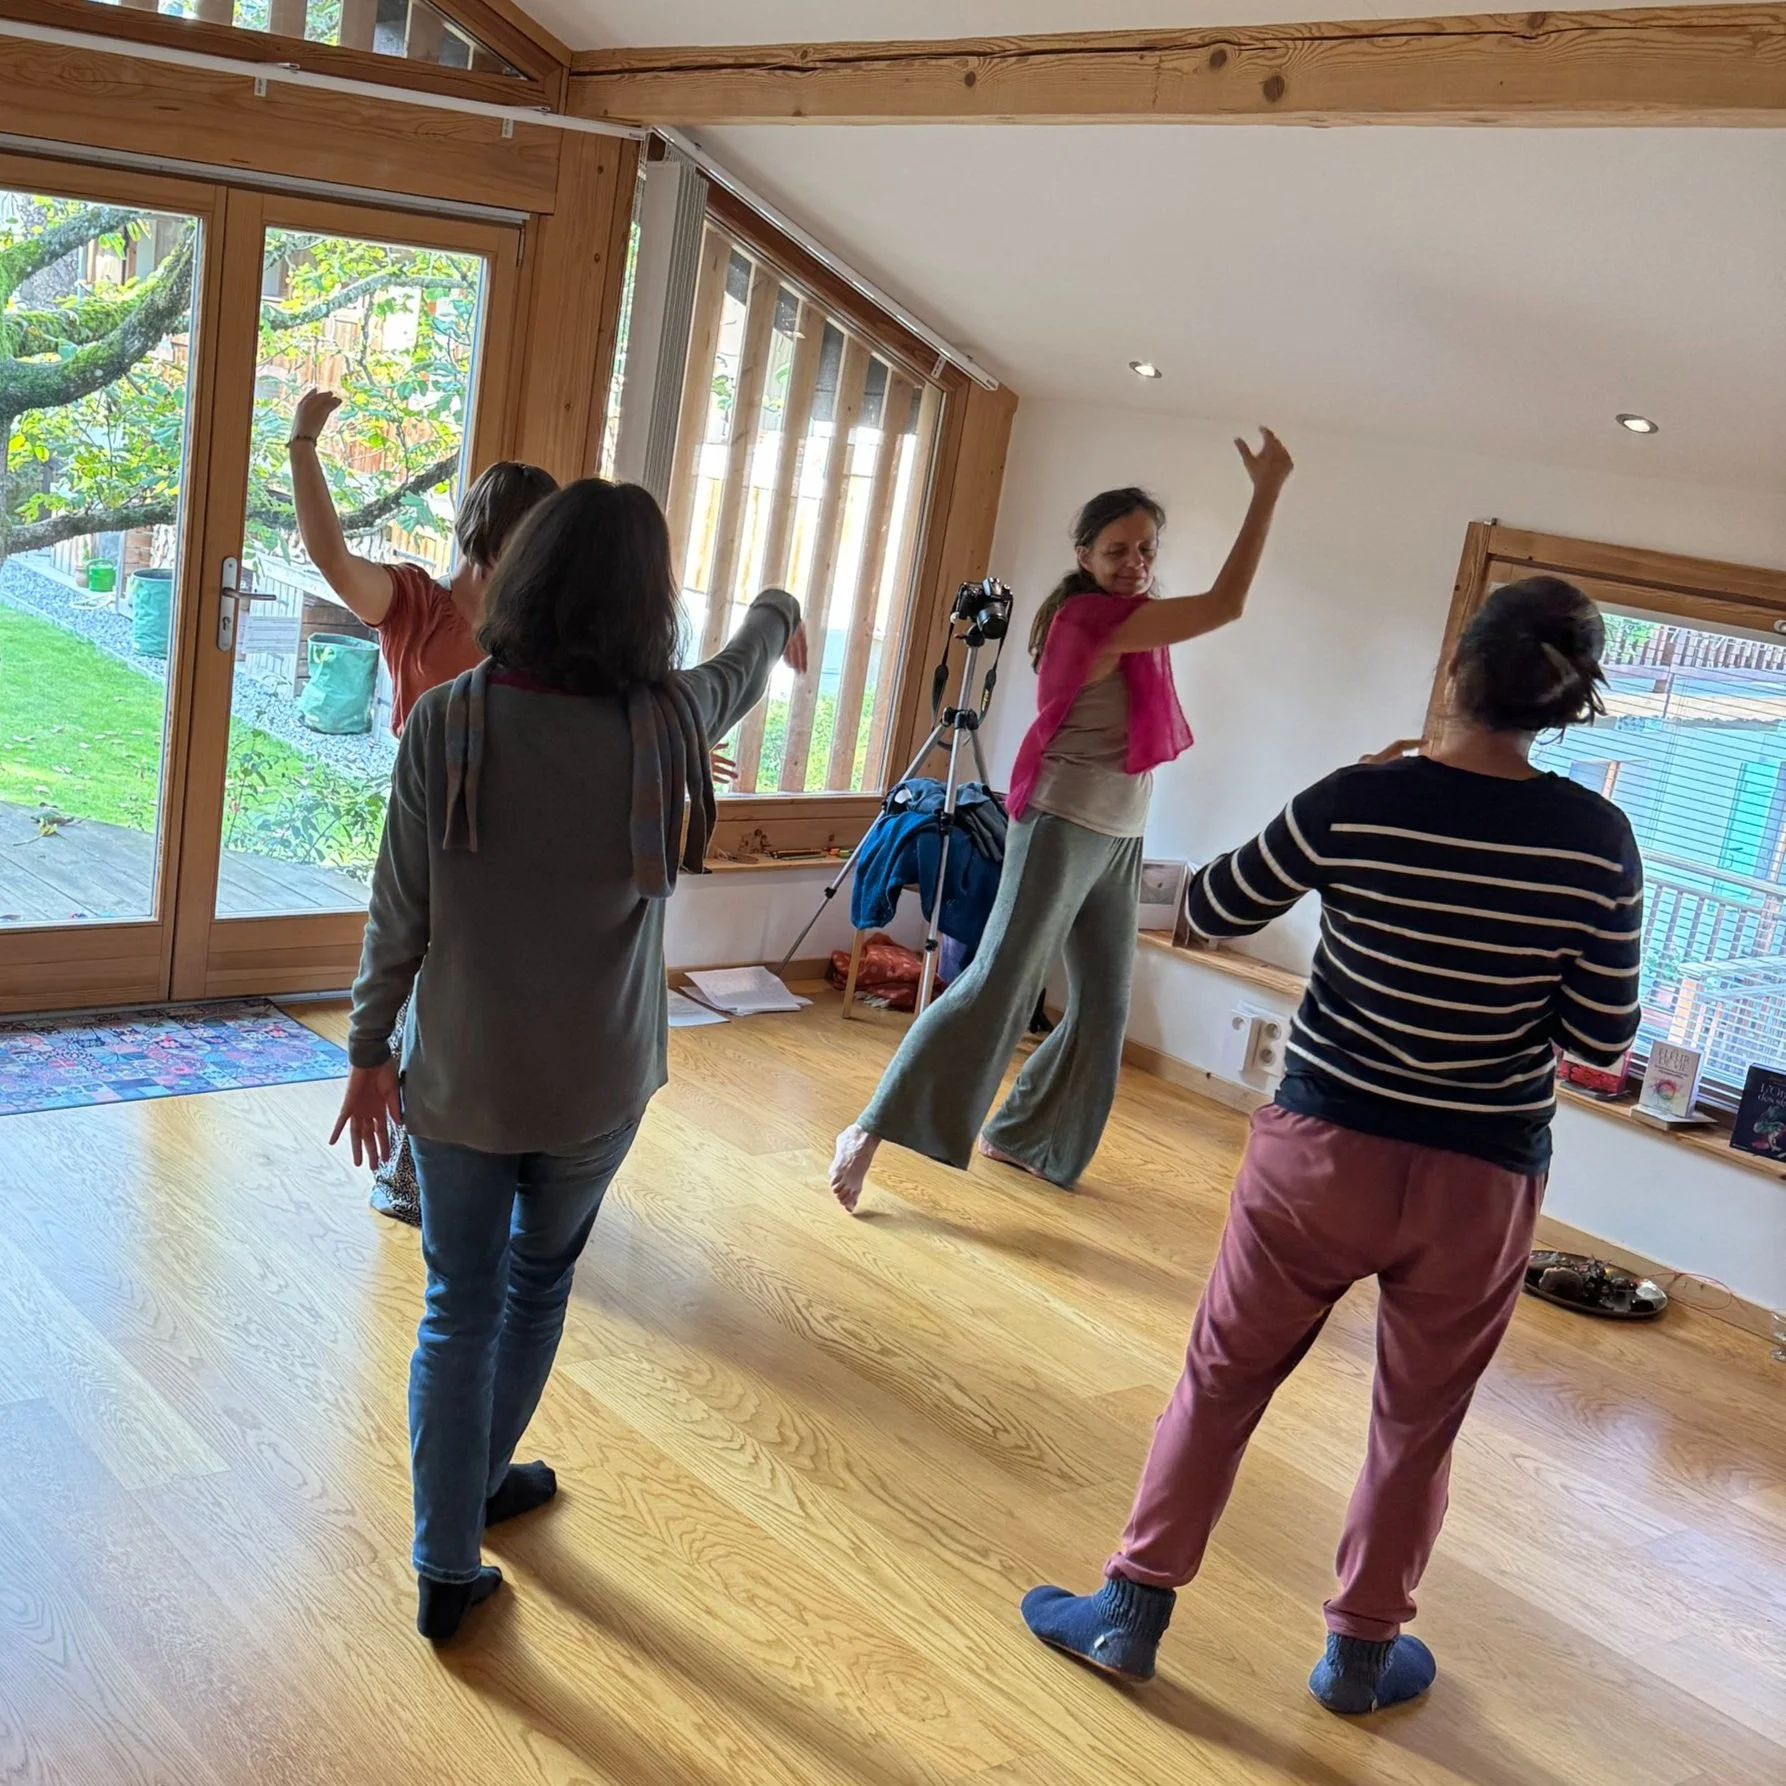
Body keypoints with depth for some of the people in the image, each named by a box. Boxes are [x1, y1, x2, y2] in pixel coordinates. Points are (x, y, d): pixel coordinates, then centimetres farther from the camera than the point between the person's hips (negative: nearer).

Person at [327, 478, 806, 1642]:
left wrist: (370, 1048, 5)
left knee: (462, 1307, 14)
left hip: (460, 1075, 0)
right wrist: (781, 612, 35)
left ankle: (447, 1567, 19)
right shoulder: (665, 720, -12)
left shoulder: (447, 722, -13)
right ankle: (480, 1481, 43)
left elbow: (399, 913, -9)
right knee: (539, 1283, 24)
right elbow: (743, 670, 12)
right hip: (597, 1083, 1)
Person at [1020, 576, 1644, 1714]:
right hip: (1485, 1179, 1)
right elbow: (1604, 1036, -4)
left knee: (1223, 1378, 16)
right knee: (1418, 1425, 20)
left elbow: (1214, 908, 1)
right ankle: (1361, 1651, 35)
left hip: (1323, 1149, -1)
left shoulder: (1356, 803, -14)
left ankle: (1134, 1613, 25)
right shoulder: (1599, 841, -11)